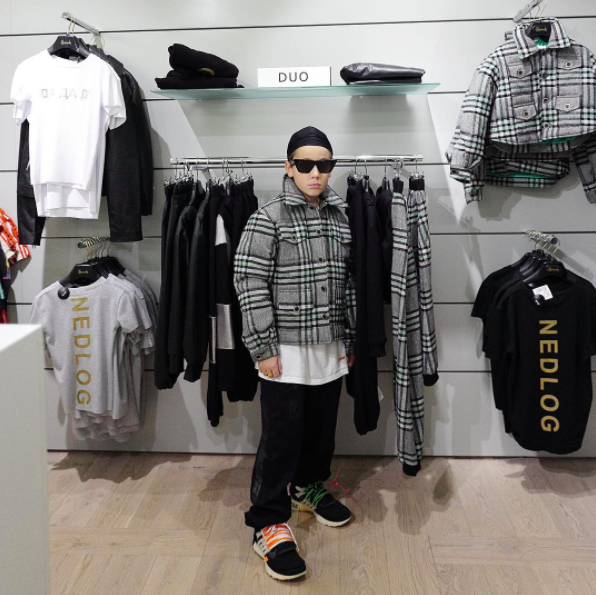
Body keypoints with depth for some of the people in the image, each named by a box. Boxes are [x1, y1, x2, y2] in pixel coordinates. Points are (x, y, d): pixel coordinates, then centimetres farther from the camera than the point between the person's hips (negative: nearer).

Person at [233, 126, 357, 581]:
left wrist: (350, 340, 13)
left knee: (322, 428, 17)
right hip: (286, 350, -5)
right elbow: (251, 285, -11)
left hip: (330, 348, 5)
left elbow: (348, 282, 13)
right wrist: (263, 348, -14)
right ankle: (268, 522, 15)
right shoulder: (268, 219, -8)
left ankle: (310, 487, 41)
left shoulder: (341, 217, 8)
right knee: (281, 437, 1)